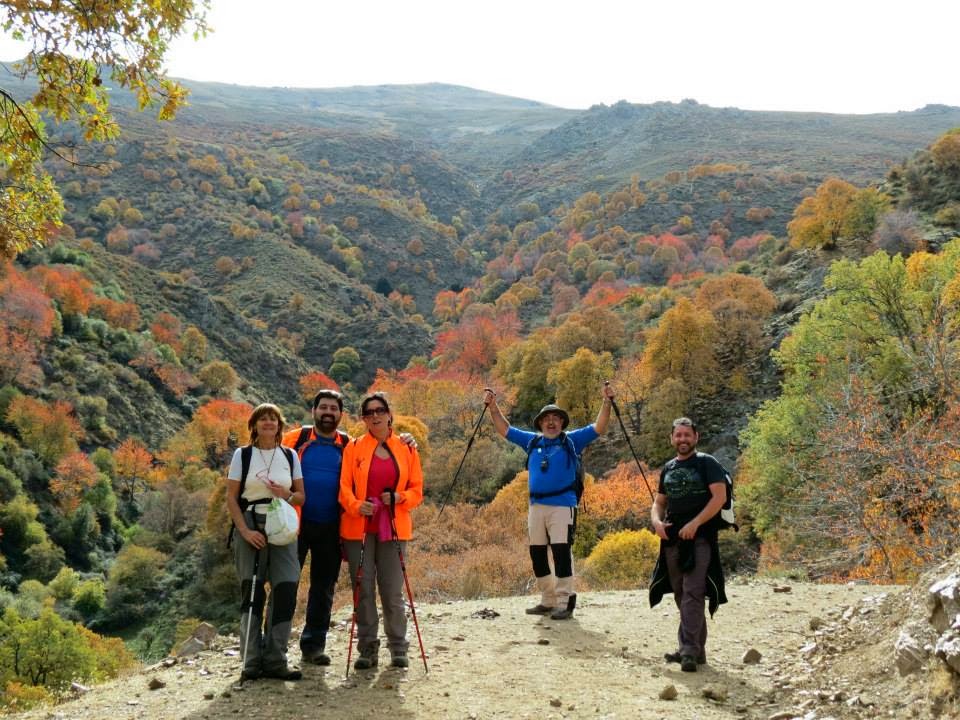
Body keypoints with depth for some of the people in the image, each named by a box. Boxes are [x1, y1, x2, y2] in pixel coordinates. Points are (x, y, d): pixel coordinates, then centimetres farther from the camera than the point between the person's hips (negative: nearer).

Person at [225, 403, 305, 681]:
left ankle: (275, 660, 0)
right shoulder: (242, 455, 4)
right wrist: (245, 531, -11)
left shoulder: (290, 456, 11)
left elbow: (301, 495, 14)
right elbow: (231, 498, 0)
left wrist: (287, 495, -9)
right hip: (251, 530, -2)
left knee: (285, 590, -8)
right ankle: (252, 662, 6)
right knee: (252, 594, -1)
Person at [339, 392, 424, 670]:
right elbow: (344, 486, 0)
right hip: (359, 528, 0)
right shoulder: (354, 447, 5)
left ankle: (398, 648, 14)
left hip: (393, 529, 0)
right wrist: (356, 506, -19)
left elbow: (417, 490, 9)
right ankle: (367, 649, 14)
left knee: (393, 592, 0)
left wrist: (399, 498, -11)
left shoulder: (406, 449, 8)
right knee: (363, 590, 3)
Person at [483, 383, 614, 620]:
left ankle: (564, 603, -3)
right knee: (537, 555, 9)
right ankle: (548, 601, 21)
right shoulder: (532, 441, 15)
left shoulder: (572, 440, 6)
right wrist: (493, 407, 12)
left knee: (562, 553, -9)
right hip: (536, 506, 5)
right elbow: (505, 430, 20)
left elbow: (599, 428, -1)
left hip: (562, 506, -5)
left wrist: (606, 402, -11)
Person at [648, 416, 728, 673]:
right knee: (681, 595, 10)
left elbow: (720, 496, -11)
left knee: (692, 593, -15)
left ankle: (690, 650, -16)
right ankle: (695, 649, 19)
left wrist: (695, 523, -20)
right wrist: (656, 521, 0)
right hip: (673, 539, 7)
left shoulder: (707, 463, -1)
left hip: (699, 538, -7)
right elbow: (659, 502, 22)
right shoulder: (668, 468, 17)